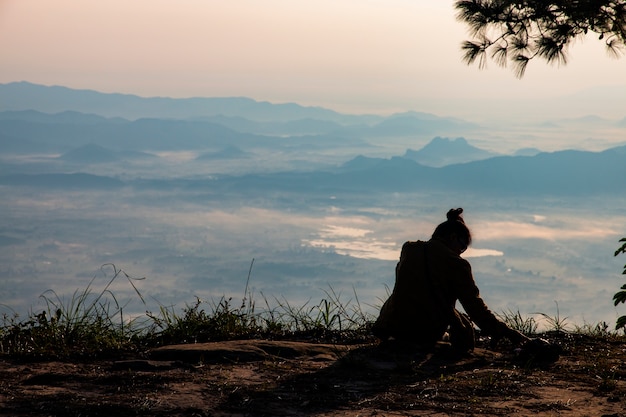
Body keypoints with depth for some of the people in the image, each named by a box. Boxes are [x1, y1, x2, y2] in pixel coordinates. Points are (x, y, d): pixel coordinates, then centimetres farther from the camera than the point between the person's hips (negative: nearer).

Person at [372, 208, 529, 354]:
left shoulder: (408, 249, 8)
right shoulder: (457, 264, -7)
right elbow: (475, 307, -6)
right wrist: (507, 333, 0)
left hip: (394, 327, 2)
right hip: (428, 333, -2)